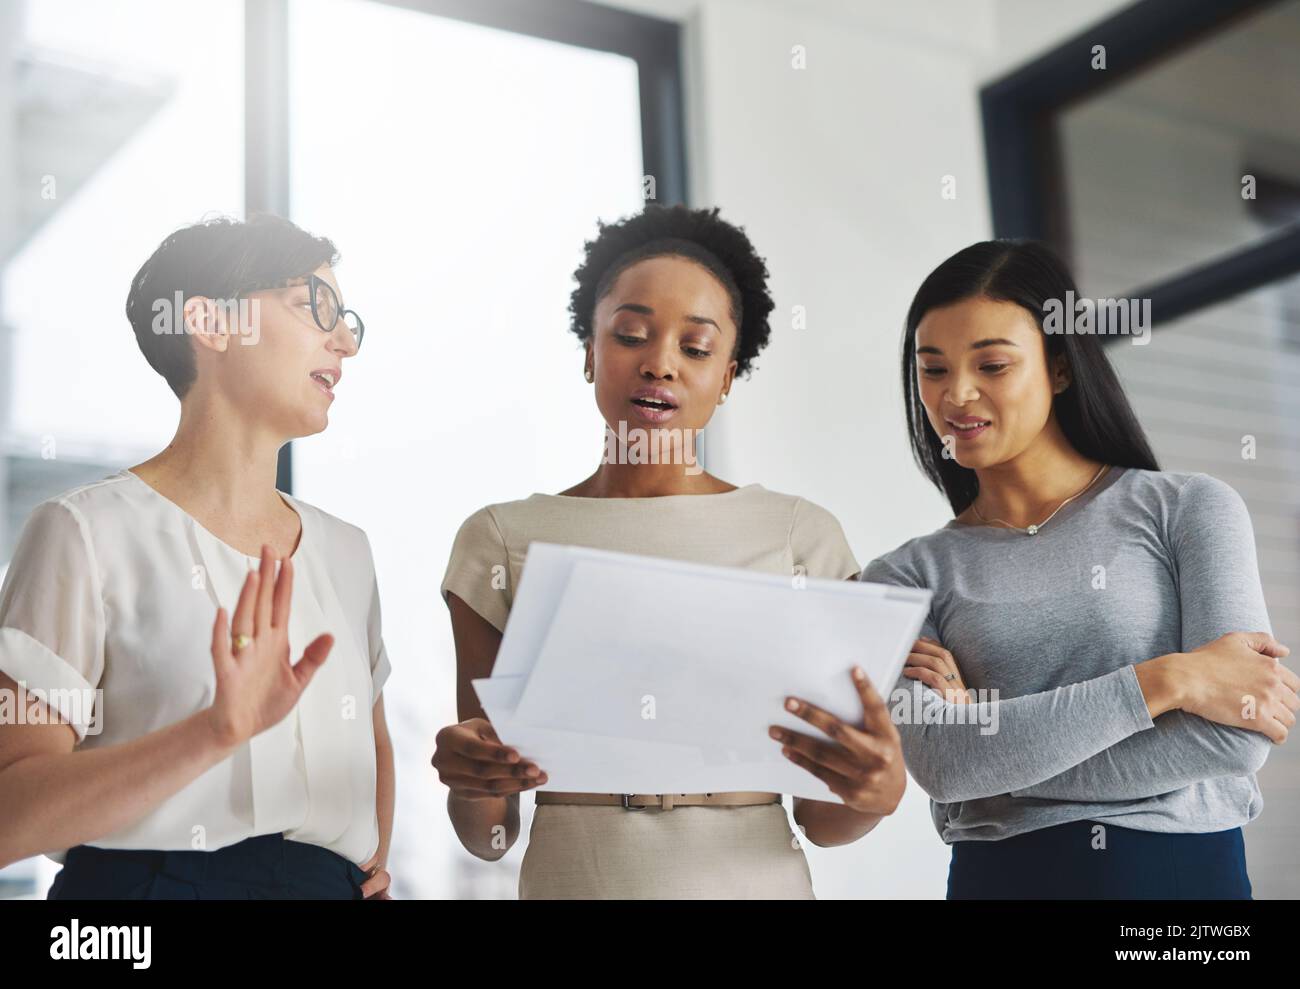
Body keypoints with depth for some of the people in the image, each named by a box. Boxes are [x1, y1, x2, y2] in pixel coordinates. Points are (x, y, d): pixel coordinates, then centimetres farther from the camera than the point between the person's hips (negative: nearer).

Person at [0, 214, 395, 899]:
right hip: (149, 880, -5)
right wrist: (220, 730, -29)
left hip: (329, 883, 5)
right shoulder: (91, 532, -10)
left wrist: (374, 867, 3)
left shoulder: (343, 549, 7)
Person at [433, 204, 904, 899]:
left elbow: (821, 818, 0)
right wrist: (469, 782, -21)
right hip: (573, 878, 0)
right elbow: (488, 837, 0)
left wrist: (880, 789, -20)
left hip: (755, 879, 0)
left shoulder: (802, 536, 0)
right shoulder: (502, 541, 0)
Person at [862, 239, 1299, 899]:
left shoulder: (1190, 510, -3)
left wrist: (996, 739, -13)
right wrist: (1163, 681, -18)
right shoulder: (908, 575, 1)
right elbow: (939, 764, -15)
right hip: (997, 874, 1)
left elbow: (1232, 740, -14)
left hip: (1184, 867, -1)